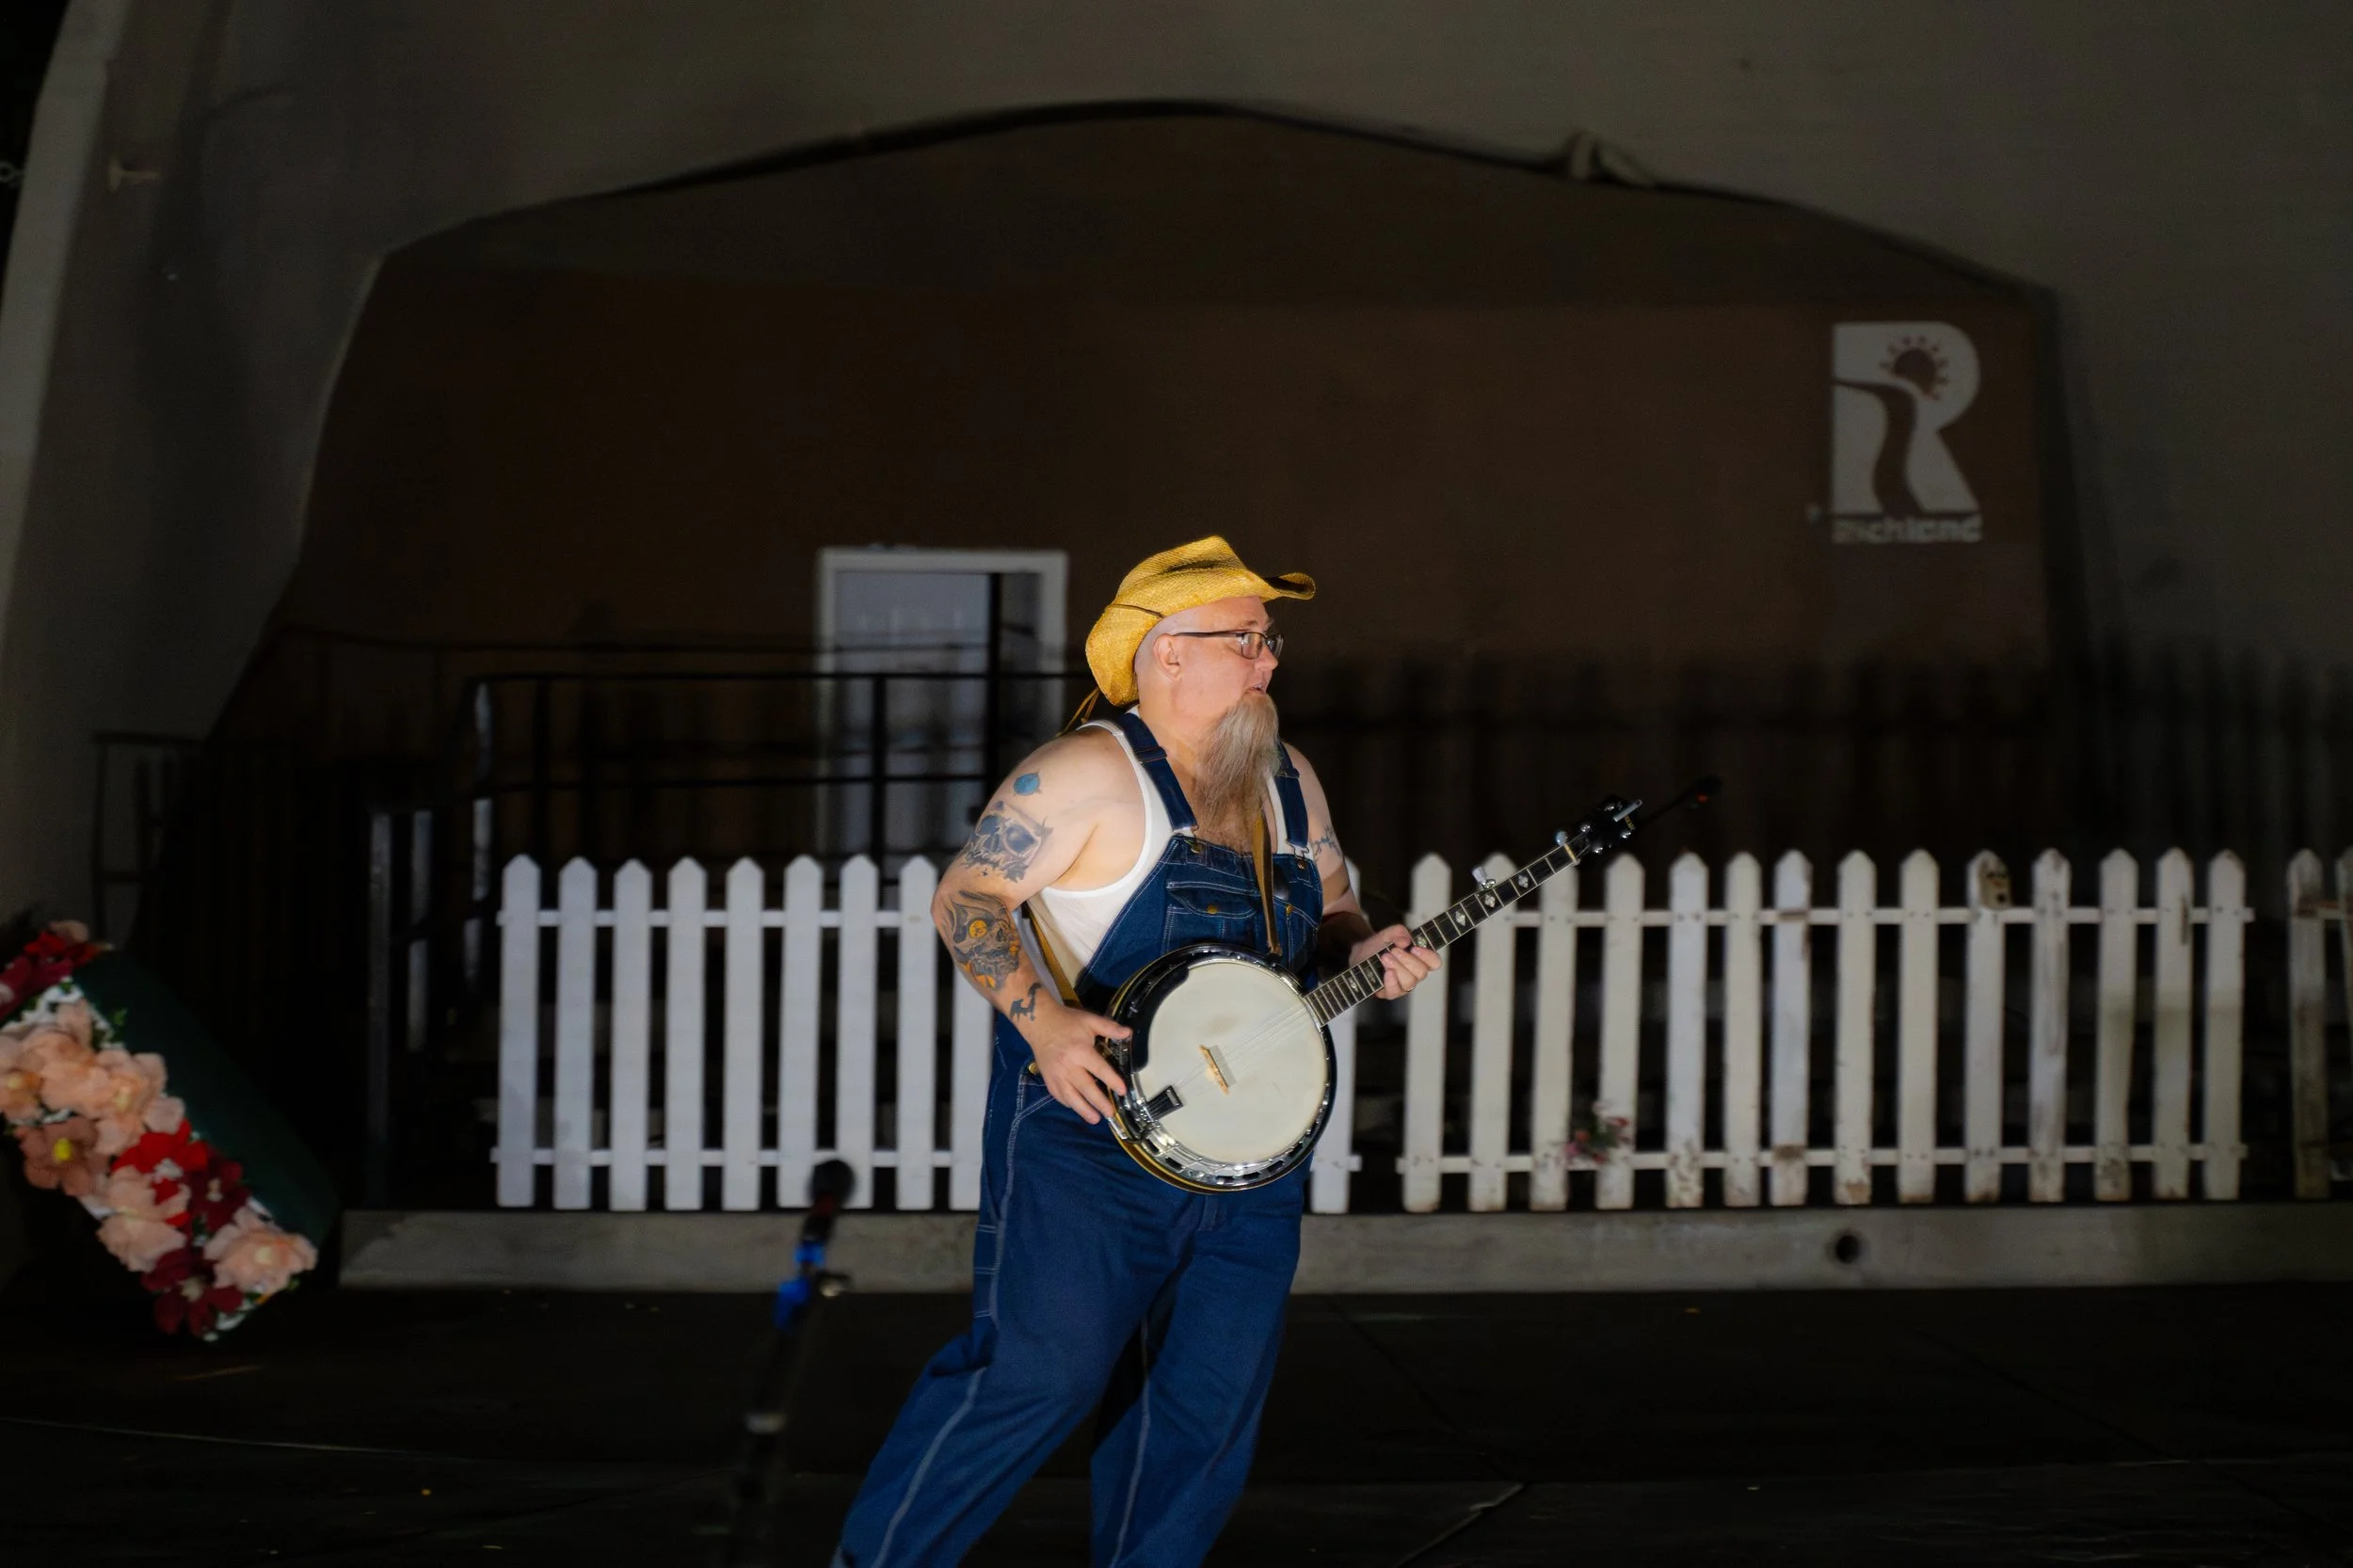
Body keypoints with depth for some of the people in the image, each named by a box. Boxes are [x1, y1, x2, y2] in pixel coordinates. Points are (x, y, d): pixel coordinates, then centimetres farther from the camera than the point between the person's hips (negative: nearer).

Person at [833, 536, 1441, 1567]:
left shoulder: (1286, 783, 13)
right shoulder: (1091, 775, -9)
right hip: (1094, 1136, -7)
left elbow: (1329, 913, 24)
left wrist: (1363, 952, 1)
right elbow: (966, 899, -10)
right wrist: (1044, 1023, -22)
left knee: (1211, 1406, 7)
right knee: (1038, 1371, -12)